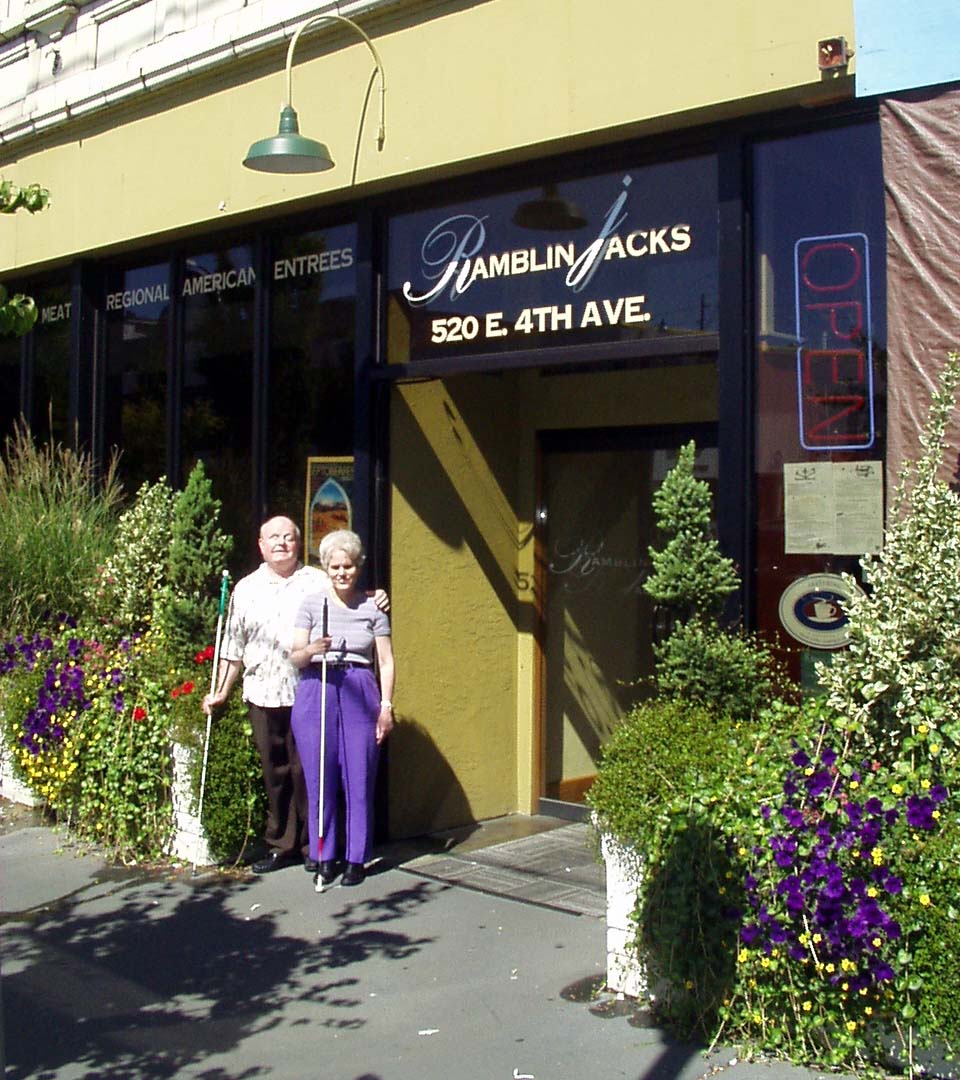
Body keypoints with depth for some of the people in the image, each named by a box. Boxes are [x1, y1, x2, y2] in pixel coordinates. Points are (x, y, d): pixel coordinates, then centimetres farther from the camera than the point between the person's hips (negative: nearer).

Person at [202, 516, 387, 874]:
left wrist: (375, 600, -11)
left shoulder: (319, 582, 6)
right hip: (263, 695, 2)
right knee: (275, 774, 8)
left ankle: (313, 846, 13)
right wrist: (221, 691, 13)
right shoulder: (246, 589, 13)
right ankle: (281, 845, 19)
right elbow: (233, 646, 16)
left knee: (307, 771, 1)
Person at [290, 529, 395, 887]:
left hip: (360, 694, 0)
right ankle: (325, 857, 15)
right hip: (316, 692, 1)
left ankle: (357, 858, 11)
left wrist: (386, 705, -1)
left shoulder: (372, 608, 7)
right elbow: (295, 656, 4)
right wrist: (311, 651, -18)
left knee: (360, 780, 0)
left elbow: (386, 662, 8)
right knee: (319, 779, 3)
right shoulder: (312, 604, 7)